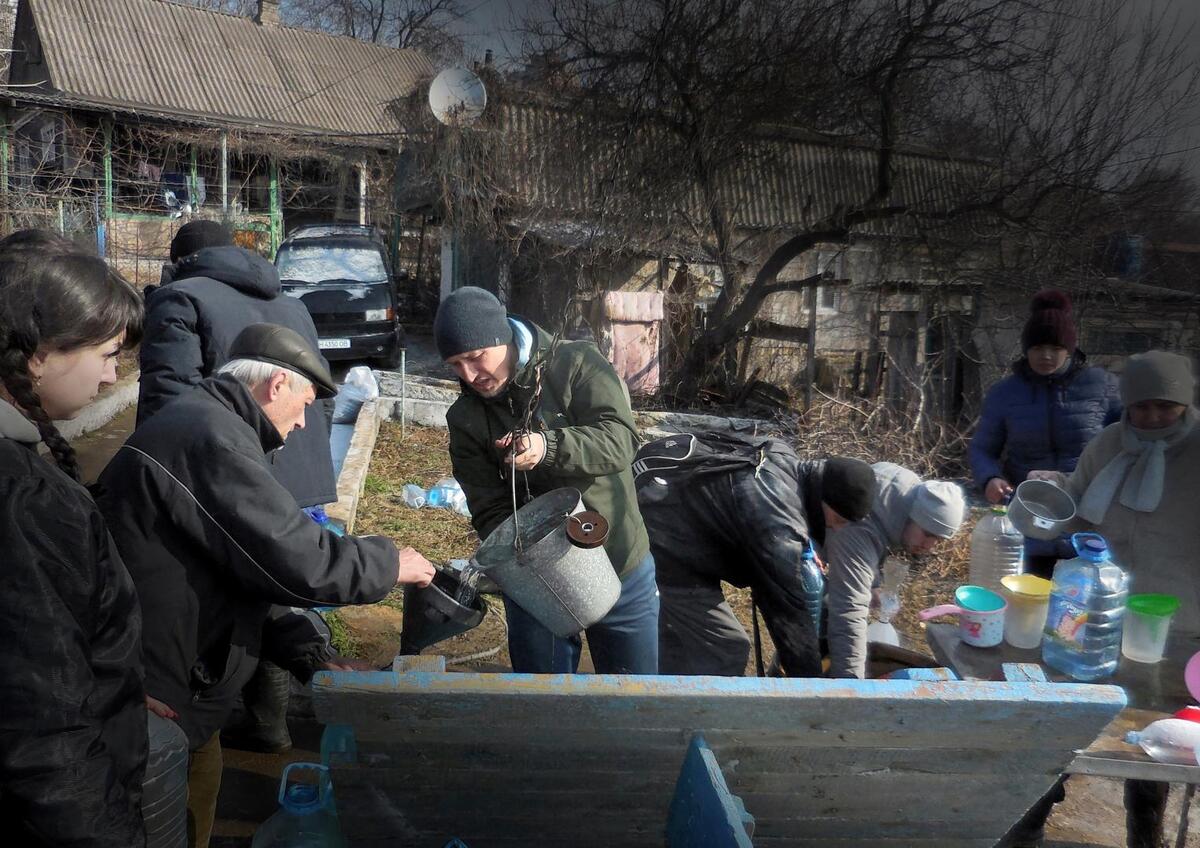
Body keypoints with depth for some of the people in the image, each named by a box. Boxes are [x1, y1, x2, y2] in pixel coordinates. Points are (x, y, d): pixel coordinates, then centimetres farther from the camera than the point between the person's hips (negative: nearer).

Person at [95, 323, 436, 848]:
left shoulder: (201, 427, 13)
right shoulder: (210, 437, -22)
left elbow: (247, 572, 14)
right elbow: (293, 561, -26)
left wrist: (311, 655, 4)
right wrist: (389, 563, -9)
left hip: (184, 697, 10)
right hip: (157, 712, -10)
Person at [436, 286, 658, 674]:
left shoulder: (577, 363, -11)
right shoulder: (465, 419, -4)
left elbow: (620, 439, -24)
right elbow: (490, 511, -6)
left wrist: (547, 447, -40)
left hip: (620, 569, -1)